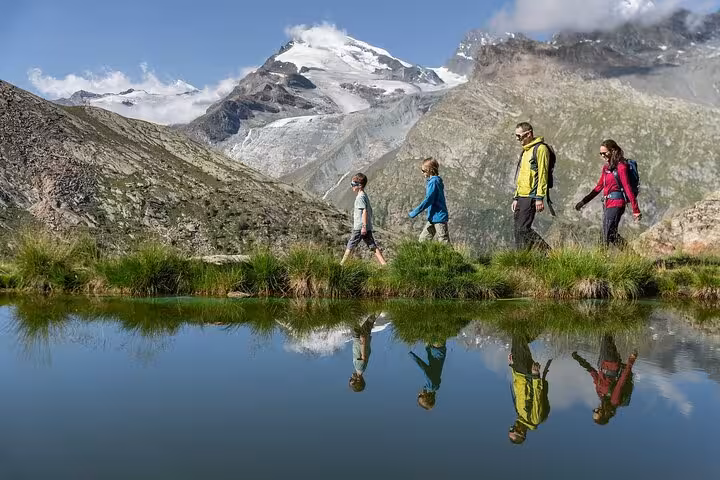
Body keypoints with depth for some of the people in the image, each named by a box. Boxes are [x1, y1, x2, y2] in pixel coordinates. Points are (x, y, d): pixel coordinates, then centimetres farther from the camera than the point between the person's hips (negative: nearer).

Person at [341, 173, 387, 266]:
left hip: (359, 227, -9)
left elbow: (364, 211, -21)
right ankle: (384, 264, -2)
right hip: (368, 227, 9)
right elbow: (369, 210, 22)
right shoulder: (365, 196, 16)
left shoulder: (360, 197, -12)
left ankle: (342, 264, 9)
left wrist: (364, 226, -24)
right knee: (373, 247, 5)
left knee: (350, 246, 2)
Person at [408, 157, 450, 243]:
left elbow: (428, 200, -23)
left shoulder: (433, 182, -18)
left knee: (444, 242, -3)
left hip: (439, 217, -10)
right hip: (433, 217, 10)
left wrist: (414, 213, -21)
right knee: (423, 239, 12)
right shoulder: (433, 180, 12)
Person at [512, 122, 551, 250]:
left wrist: (539, 197, -19)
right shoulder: (525, 151, 22)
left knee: (523, 229, -13)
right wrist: (516, 198, 21)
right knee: (519, 229, 6)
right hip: (522, 196, 9)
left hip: (531, 196, -9)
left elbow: (543, 174, -14)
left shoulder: (540, 148, -7)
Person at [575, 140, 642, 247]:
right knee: (606, 236, 8)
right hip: (607, 204, 9)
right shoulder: (606, 167, 14)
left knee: (609, 236, -13)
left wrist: (635, 210, -17)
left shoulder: (621, 167, -10)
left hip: (616, 203, -9)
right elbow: (599, 187, 22)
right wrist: (583, 201, 21)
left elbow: (628, 188, -14)